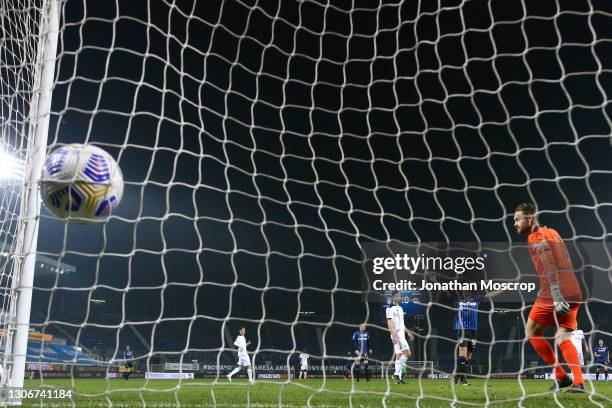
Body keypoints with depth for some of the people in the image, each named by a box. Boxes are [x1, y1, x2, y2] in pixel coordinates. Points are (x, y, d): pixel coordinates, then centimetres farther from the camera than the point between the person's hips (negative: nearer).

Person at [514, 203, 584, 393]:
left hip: (555, 294, -8)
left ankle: (561, 376, 4)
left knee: (532, 332, 7)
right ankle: (578, 382, -2)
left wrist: (557, 297, -23)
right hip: (574, 293, 8)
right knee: (562, 338, 12)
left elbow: (550, 268, -17)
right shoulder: (551, 232, 20)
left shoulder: (536, 237, -6)